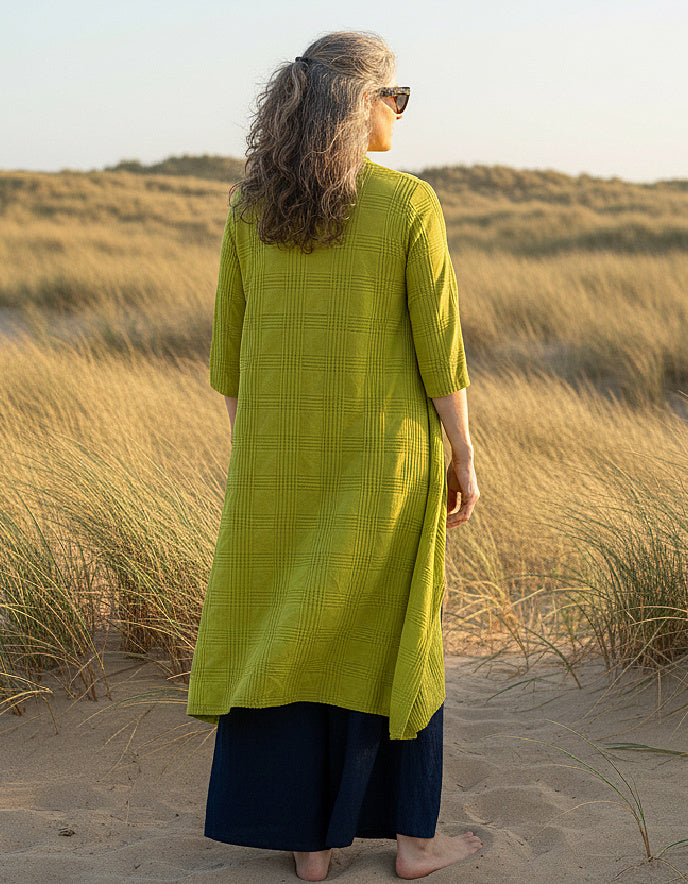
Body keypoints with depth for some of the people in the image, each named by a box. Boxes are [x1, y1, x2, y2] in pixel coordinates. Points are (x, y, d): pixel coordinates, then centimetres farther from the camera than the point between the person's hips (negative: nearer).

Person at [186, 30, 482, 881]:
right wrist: (463, 458, -1)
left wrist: (249, 457, 13)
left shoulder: (251, 206, -1)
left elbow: (229, 350, 3)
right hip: (384, 457, -3)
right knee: (398, 636, 12)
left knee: (289, 638, 13)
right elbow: (439, 347, -11)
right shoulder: (410, 203, -12)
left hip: (283, 458, 3)